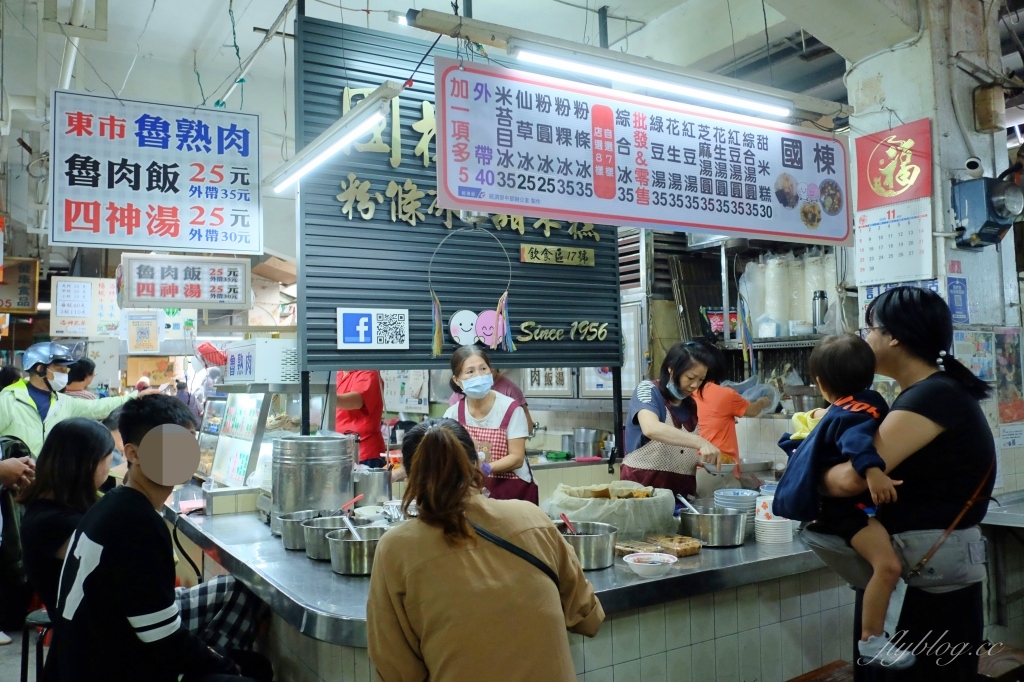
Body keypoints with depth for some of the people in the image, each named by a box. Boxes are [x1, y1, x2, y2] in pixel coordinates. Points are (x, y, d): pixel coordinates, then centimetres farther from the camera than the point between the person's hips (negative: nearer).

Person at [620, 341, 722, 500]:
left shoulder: (691, 405, 12)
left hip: (681, 491, 6)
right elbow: (651, 429, -26)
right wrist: (701, 442, -33)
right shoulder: (648, 389, -6)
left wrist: (707, 458, 1)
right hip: (642, 486, -6)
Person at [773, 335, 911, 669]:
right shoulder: (861, 410, -19)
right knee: (888, 565, -25)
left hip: (841, 499, 10)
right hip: (850, 505, -10)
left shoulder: (833, 414, 7)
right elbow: (856, 439, -41)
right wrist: (873, 470, -56)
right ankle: (870, 640, -16)